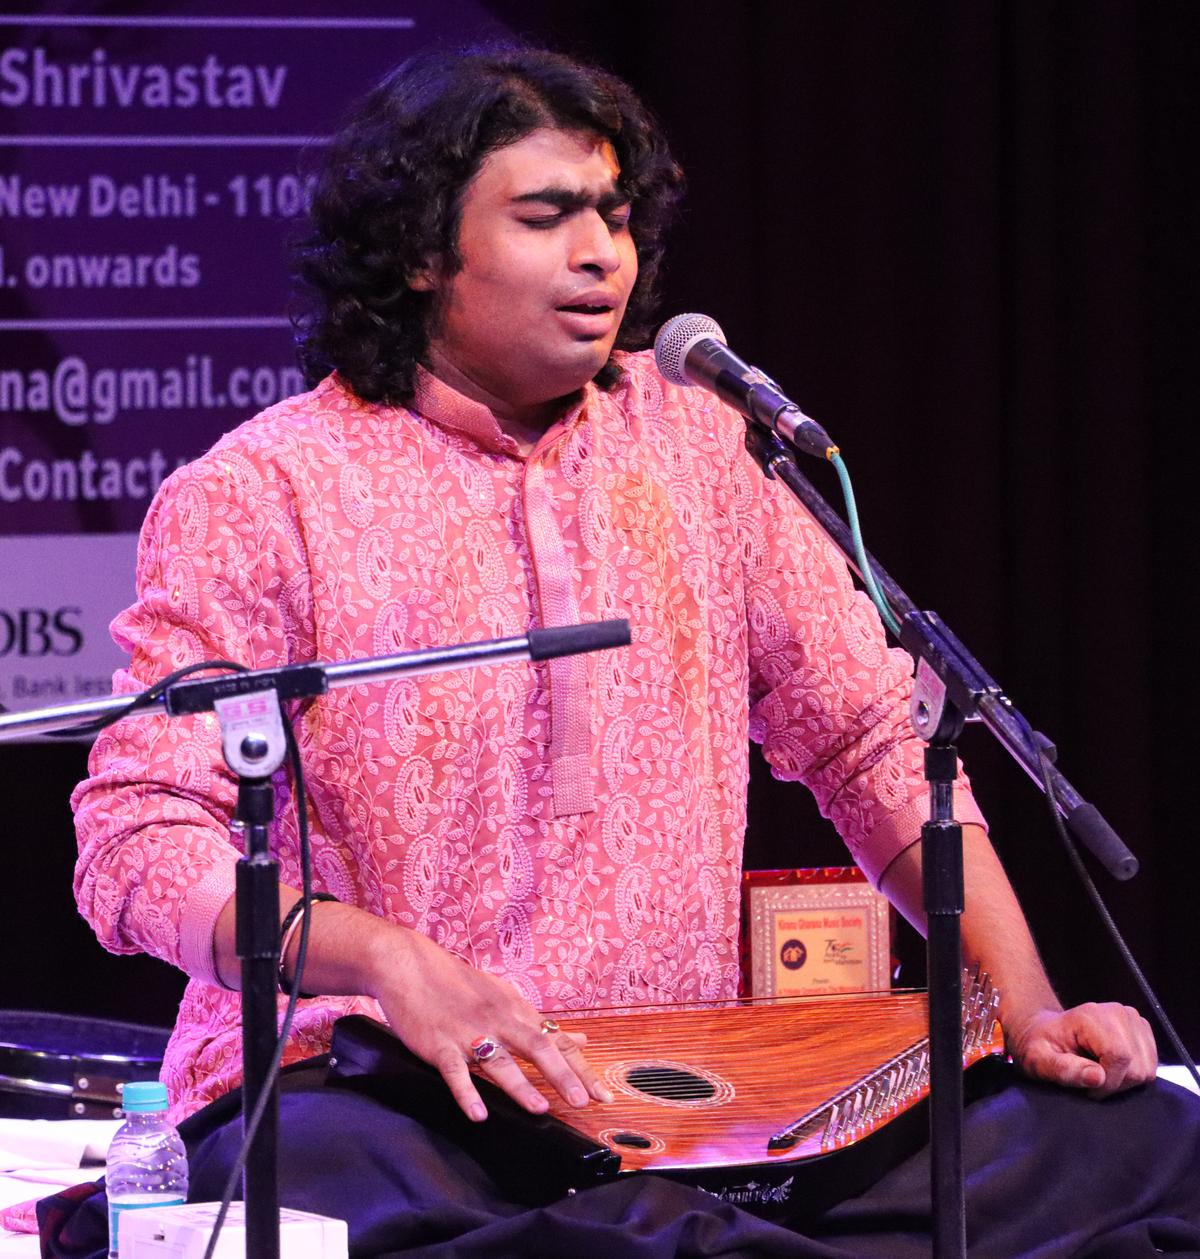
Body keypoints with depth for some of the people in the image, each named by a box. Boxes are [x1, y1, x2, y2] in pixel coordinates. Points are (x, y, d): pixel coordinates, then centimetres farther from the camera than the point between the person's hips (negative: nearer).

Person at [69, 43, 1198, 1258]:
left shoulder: (687, 433, 11)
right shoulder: (260, 497, -4)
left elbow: (875, 734, 15)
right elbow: (138, 839, -11)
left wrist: (1026, 1009, 2)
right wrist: (388, 963, -28)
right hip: (355, 1086, -4)